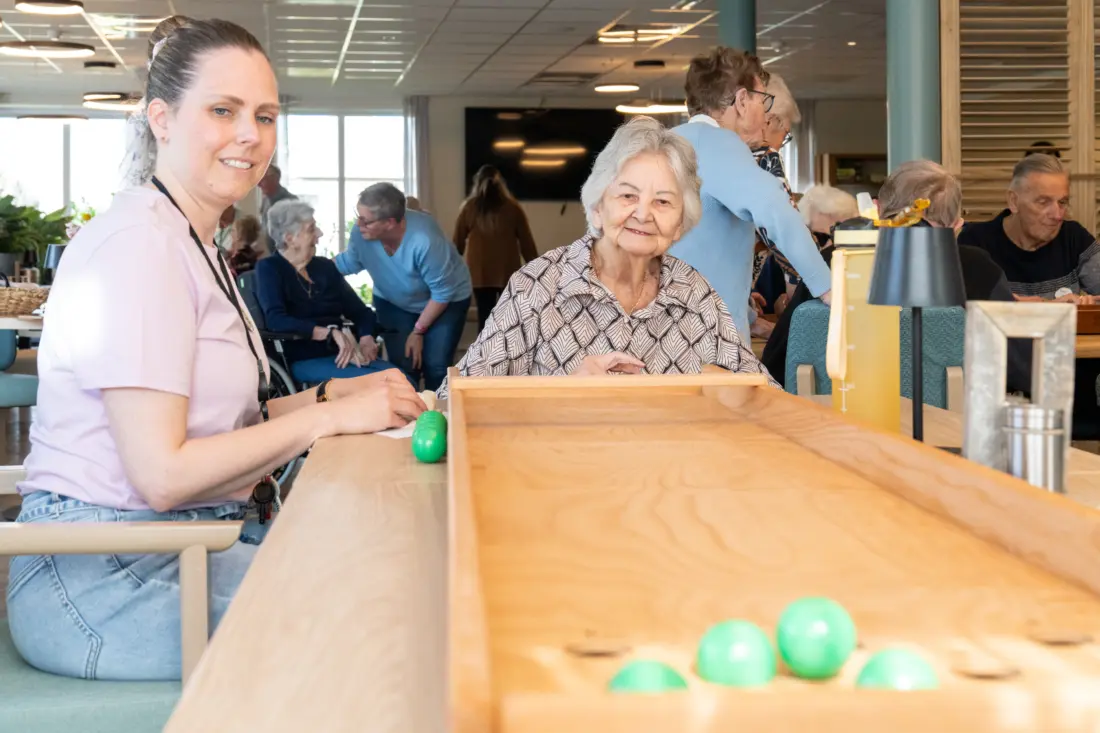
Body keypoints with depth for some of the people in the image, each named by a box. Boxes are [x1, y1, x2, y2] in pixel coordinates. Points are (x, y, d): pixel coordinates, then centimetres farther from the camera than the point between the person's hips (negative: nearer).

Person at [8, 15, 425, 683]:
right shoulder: (138, 245, -16)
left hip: (191, 544, 9)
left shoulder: (196, 246, 16)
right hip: (103, 581, -9)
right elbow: (162, 474, -21)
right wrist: (331, 416, -16)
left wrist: (336, 393, 3)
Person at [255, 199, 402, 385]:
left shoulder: (325, 266, 15)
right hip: (304, 360, -6)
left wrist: (366, 338, -10)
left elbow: (359, 310, 14)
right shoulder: (269, 269, -2)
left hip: (340, 355, 6)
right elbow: (276, 320, -18)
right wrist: (331, 333, -26)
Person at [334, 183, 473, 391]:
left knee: (436, 369, -13)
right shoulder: (360, 233, -25)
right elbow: (348, 263, -2)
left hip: (448, 301, -4)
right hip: (394, 303, 4)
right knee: (402, 369, -4)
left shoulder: (424, 240, -40)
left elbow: (443, 292, -27)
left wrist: (418, 331, -19)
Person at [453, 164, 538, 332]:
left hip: (479, 272, 0)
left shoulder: (469, 208, 0)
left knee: (484, 317, 2)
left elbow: (458, 241, 6)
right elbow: (526, 242, 2)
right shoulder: (512, 207, 0)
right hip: (508, 271, 0)